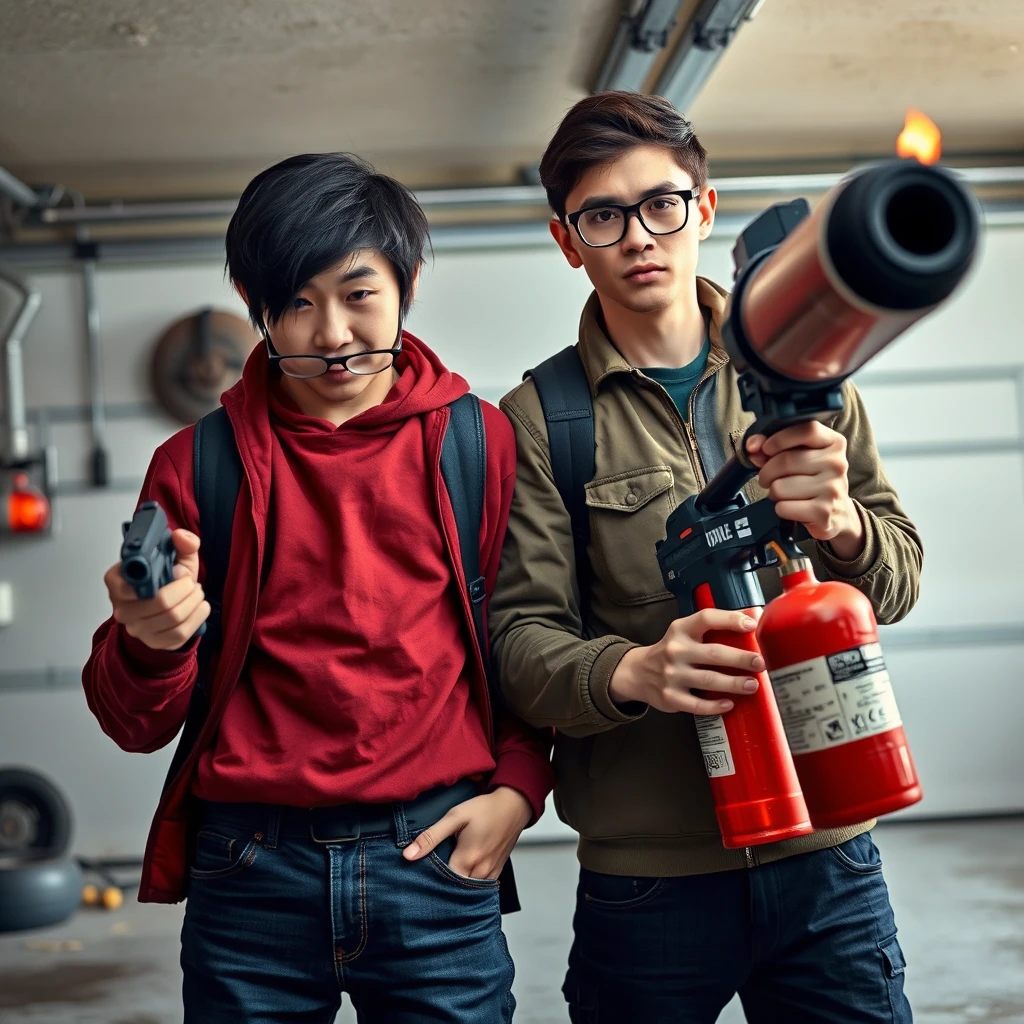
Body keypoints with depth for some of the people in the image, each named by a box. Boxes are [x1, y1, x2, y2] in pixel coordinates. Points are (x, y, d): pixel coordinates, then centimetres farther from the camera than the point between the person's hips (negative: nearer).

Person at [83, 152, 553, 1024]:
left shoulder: (478, 443, 4)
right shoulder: (197, 463, 5)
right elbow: (137, 724, 5)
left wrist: (518, 790, -3)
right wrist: (150, 644, -16)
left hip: (434, 860, 0)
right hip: (250, 875, 1)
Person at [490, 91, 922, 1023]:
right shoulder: (539, 420, -2)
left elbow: (900, 580, 8)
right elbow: (521, 638, -8)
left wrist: (840, 524, -14)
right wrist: (631, 672, -29)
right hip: (649, 873, -2)